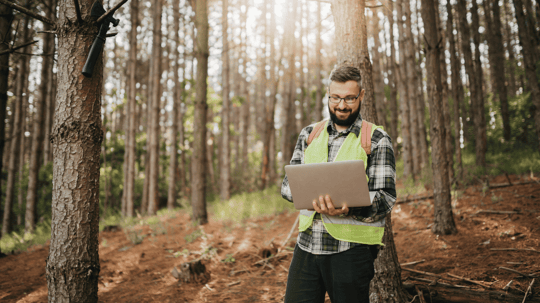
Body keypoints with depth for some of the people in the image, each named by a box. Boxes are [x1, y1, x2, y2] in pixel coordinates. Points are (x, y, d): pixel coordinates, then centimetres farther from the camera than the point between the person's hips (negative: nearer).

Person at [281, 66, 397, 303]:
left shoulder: (377, 140, -2)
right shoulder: (309, 134, 10)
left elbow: (386, 197, -7)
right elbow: (288, 184, 8)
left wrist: (349, 209, -27)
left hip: (351, 248, -3)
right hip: (307, 245, 4)